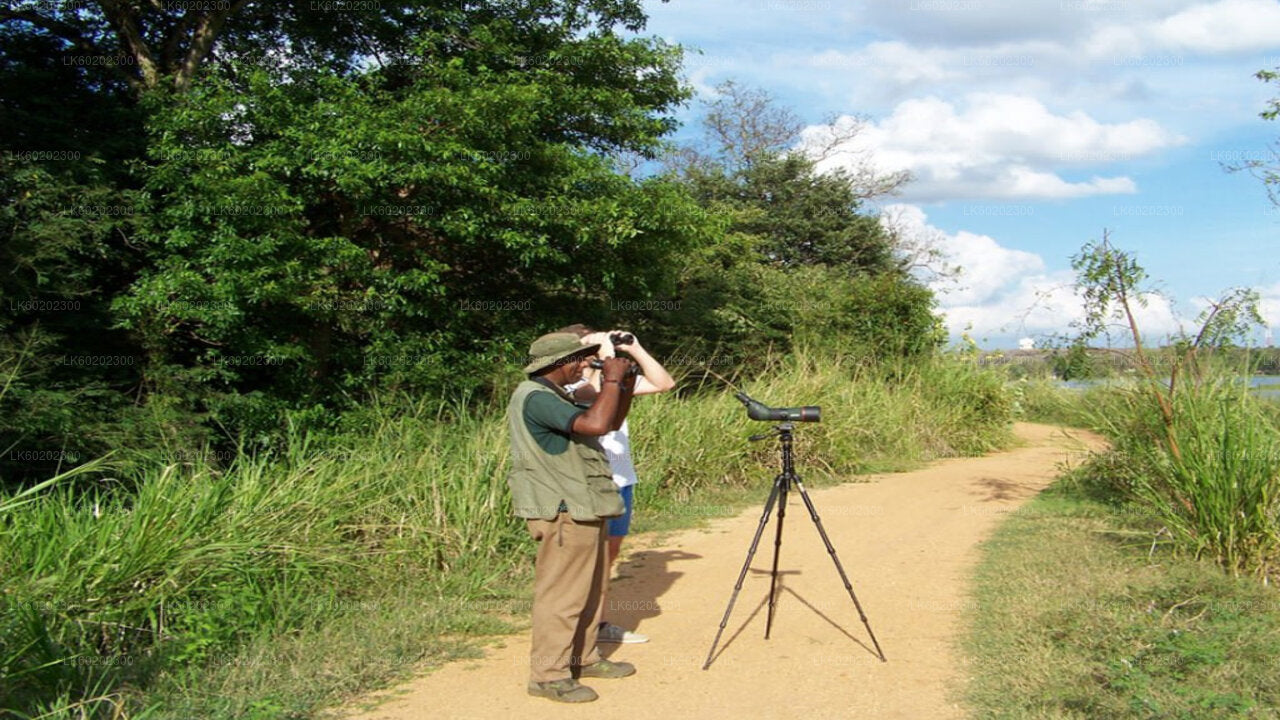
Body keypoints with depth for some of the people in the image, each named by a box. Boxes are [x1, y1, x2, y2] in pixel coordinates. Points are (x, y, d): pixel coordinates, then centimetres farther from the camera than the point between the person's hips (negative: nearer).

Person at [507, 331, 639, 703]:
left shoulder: (555, 396, 15)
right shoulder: (534, 397, -18)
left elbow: (612, 422, 21)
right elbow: (595, 424, -30)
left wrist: (626, 385, 8)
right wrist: (611, 381, -18)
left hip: (582, 508, 11)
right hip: (563, 513, -11)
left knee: (590, 589, 18)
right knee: (561, 595, -4)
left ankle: (583, 658, 30)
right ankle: (548, 675, 4)